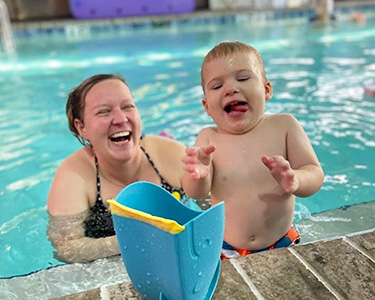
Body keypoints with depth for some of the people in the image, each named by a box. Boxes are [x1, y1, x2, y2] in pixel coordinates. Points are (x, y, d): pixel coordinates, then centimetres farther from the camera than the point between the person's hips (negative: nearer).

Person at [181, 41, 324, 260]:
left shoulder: (284, 126, -7)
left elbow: (315, 175, -10)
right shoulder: (208, 139, -7)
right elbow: (196, 193, -15)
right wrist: (198, 175, -39)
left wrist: (295, 180, -33)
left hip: (282, 244, 1)